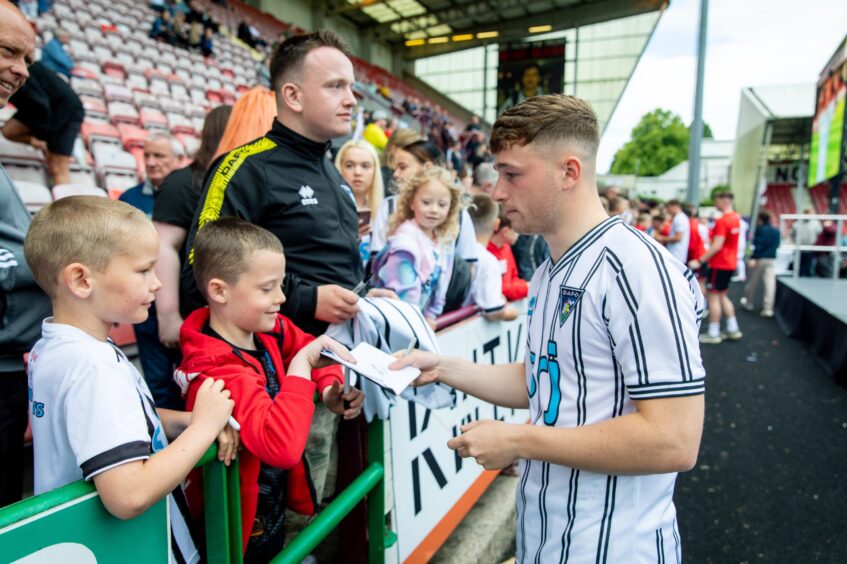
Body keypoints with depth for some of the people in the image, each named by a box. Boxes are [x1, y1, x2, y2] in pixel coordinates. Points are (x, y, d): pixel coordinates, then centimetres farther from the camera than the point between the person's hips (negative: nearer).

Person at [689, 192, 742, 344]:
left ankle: (713, 334, 2)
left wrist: (700, 261, -22)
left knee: (713, 296, -2)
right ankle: (733, 329, 21)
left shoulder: (722, 221, -19)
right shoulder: (736, 218, 10)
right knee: (722, 296, 18)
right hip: (730, 263, 9)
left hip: (719, 264, -9)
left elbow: (717, 246, -23)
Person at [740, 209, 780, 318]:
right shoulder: (776, 231, 10)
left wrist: (753, 258, -21)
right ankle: (768, 309, -3)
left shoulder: (760, 229, -10)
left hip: (760, 259, -5)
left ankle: (748, 303, 27)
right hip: (772, 259, 5)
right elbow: (777, 245, 17)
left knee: (752, 282, 11)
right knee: (770, 283, -1)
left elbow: (758, 245, -18)